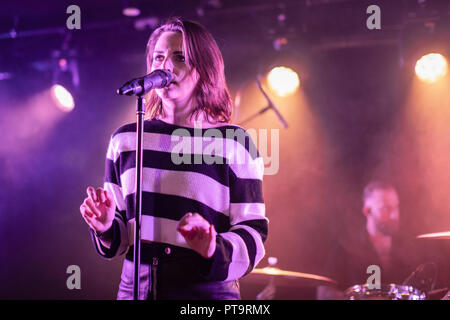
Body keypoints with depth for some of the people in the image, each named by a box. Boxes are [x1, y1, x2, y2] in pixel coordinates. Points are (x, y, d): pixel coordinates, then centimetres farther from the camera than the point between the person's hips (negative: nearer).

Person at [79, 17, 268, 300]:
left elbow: (253, 231, -4)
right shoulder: (125, 139, 6)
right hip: (135, 289, 3)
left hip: (207, 290, -3)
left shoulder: (234, 144, -3)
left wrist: (216, 250, -21)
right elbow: (120, 232, 13)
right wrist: (107, 228, -8)